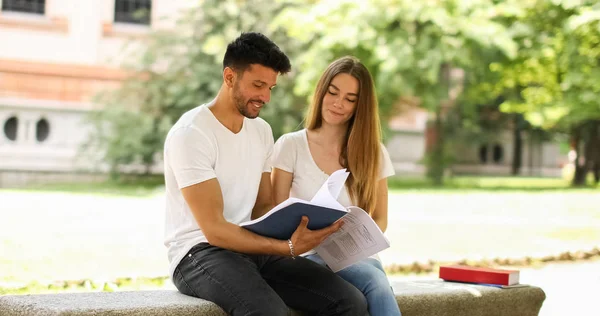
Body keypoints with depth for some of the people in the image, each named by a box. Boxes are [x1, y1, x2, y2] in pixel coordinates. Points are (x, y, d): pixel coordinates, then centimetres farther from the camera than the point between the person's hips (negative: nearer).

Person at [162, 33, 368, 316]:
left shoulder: (262, 131, 11)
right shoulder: (190, 134, -14)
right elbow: (215, 230, -19)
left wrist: (297, 229, -7)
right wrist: (288, 248, -26)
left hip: (252, 248, 7)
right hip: (200, 253, -7)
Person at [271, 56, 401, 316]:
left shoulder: (373, 153, 10)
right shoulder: (291, 146, 3)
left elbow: (379, 219, 13)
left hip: (356, 255, 3)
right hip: (309, 255, -2)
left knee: (375, 279, -36)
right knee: (375, 281, -35)